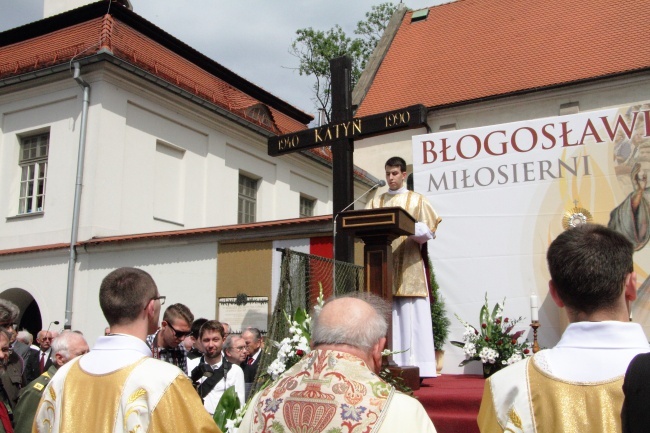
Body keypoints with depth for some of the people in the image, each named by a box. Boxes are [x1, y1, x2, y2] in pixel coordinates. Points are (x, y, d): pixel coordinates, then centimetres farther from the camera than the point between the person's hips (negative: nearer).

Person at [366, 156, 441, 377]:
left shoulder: (417, 200, 11)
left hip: (409, 265, -2)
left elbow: (429, 230, 1)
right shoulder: (376, 201, 19)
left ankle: (415, 369, -4)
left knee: (411, 317, -6)